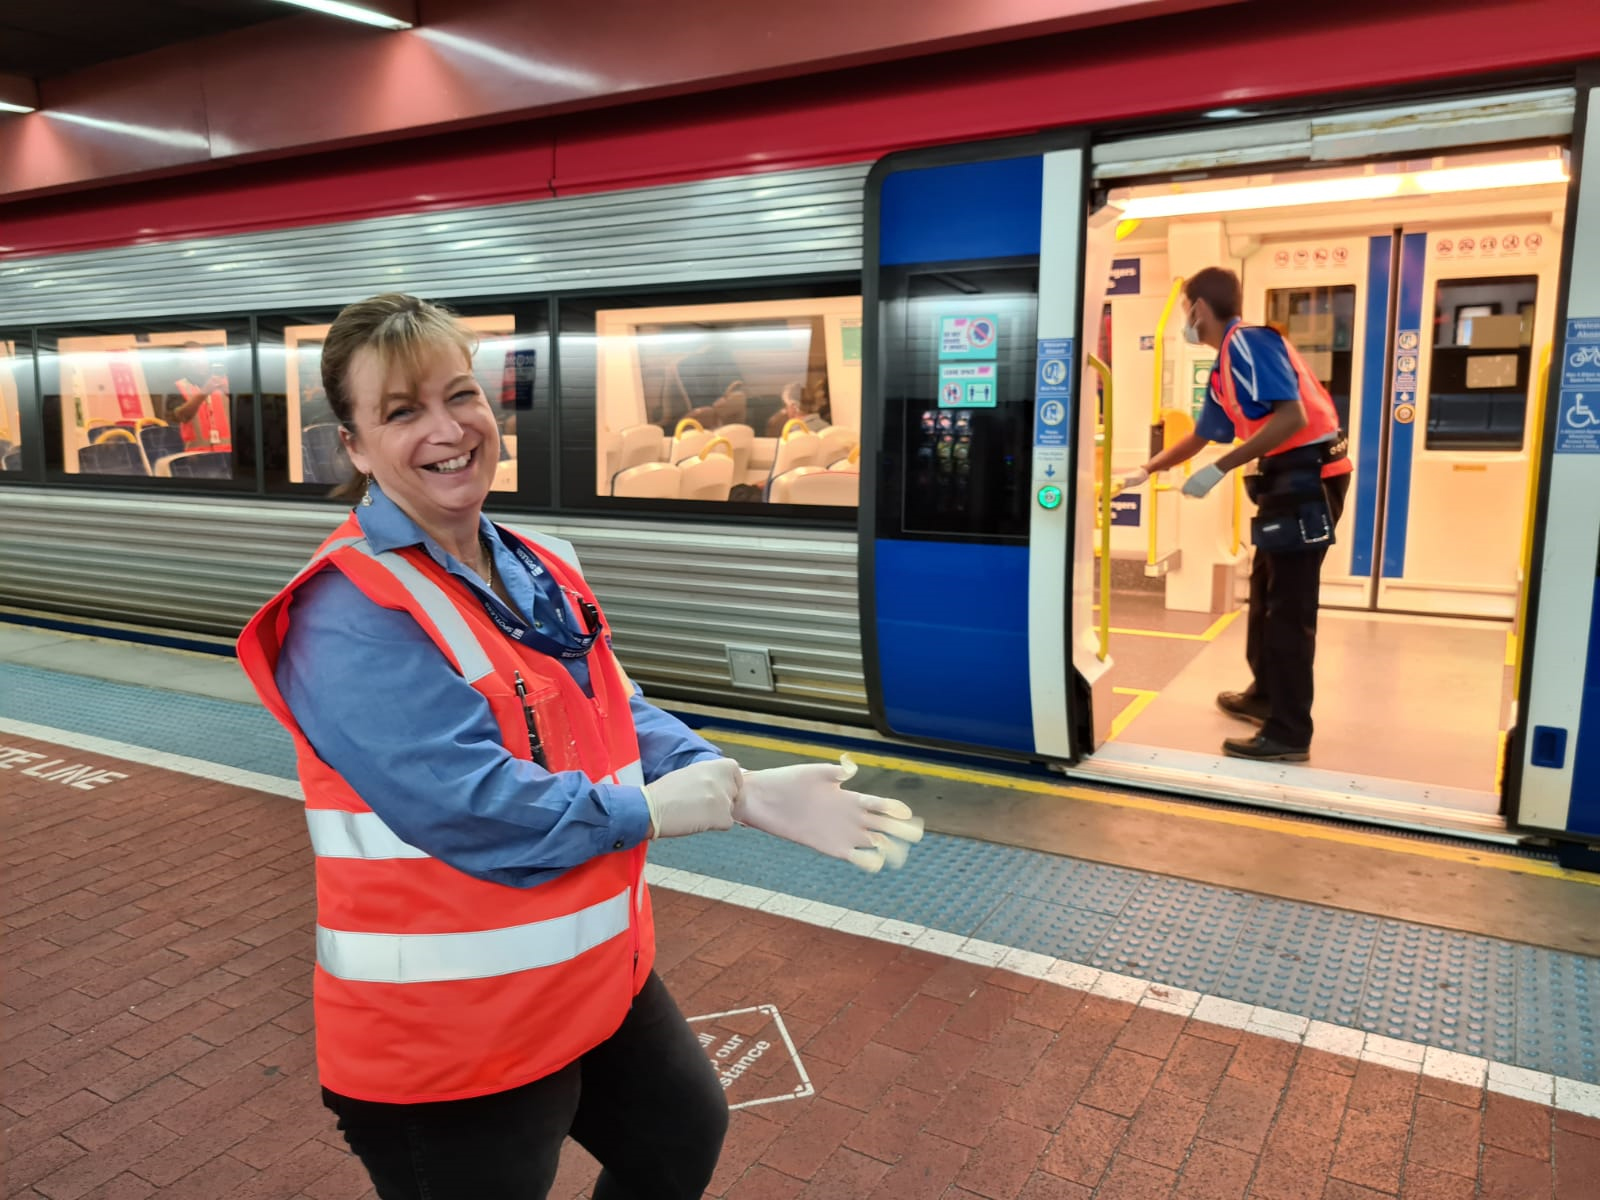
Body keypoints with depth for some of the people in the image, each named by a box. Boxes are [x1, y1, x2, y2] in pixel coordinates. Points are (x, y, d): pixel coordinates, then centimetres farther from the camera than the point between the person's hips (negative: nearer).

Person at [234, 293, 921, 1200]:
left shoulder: (539, 572, 4)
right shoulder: (349, 616, -24)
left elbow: (621, 718, 4)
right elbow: (474, 809, -30)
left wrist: (752, 792, -11)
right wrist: (653, 810, -18)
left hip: (600, 977, 8)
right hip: (445, 1038, -8)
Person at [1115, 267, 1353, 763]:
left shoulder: (1249, 342, -14)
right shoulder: (1224, 367, 16)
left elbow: (1291, 417, -24)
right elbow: (1199, 438, 29)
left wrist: (1220, 470, -23)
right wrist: (1145, 471, 38)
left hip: (1310, 475, -10)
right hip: (1289, 477, 10)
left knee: (1289, 606, -7)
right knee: (1266, 591, 20)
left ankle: (1289, 735, -1)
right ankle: (1264, 695, 34)